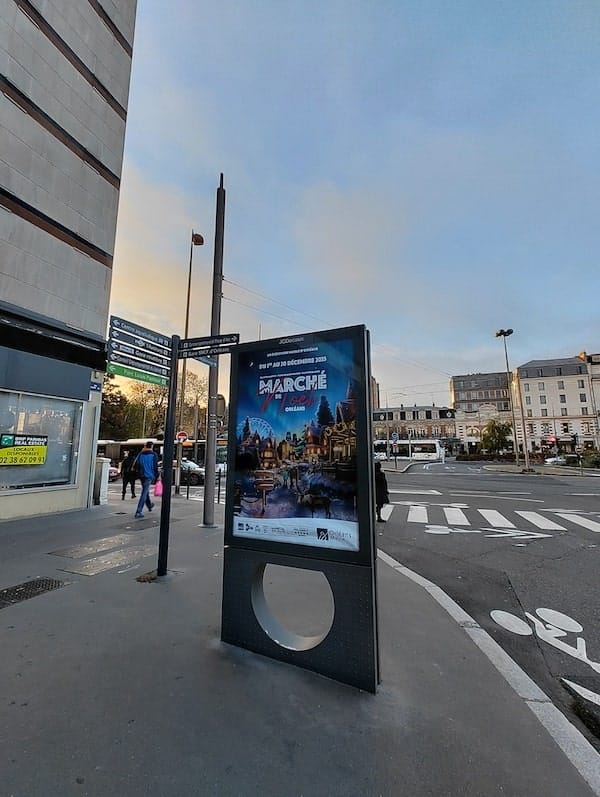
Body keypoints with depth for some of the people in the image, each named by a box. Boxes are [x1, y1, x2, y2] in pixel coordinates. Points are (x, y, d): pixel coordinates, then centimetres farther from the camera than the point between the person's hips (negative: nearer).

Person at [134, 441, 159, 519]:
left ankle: (150, 506, 42)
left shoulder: (141, 454, 4)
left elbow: (138, 465, 11)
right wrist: (157, 477, -2)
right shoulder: (153, 455, -10)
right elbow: (155, 467, -9)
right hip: (149, 476, -6)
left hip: (142, 476, 6)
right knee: (144, 494, -4)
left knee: (145, 492, 22)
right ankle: (138, 512, -7)